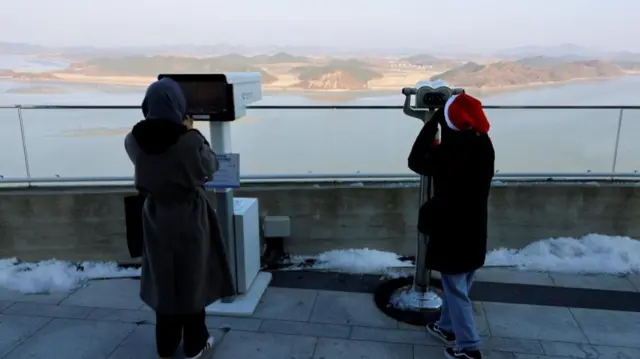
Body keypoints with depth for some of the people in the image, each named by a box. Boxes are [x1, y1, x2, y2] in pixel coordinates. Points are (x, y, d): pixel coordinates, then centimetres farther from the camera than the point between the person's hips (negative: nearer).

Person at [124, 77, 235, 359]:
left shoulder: (135, 139, -9)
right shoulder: (189, 140, -22)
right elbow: (210, 166, -5)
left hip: (156, 216, 4)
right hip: (189, 216, -4)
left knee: (162, 278, 18)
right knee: (192, 278, 12)